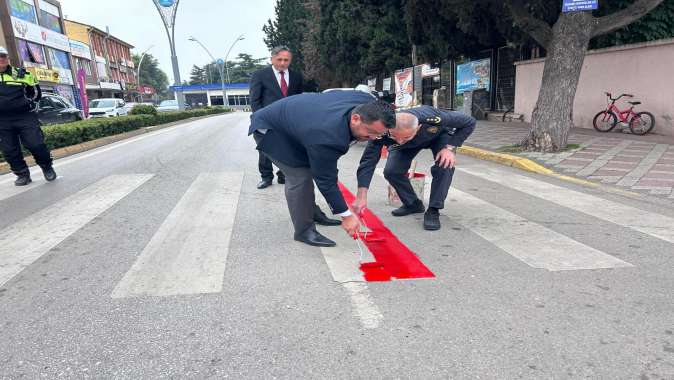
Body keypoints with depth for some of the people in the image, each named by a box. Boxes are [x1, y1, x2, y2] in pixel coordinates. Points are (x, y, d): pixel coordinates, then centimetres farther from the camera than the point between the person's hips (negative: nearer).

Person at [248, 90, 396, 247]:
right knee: (299, 176, -16)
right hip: (269, 128, -8)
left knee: (308, 170, 13)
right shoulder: (327, 137, -41)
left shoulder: (368, 103, -20)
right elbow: (326, 180, -29)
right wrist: (346, 215, -22)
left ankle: (310, 212, 31)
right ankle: (304, 231, -2)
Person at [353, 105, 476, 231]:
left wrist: (450, 147, -36)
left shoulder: (434, 118, -44)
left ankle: (433, 210, -11)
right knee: (391, 171, -15)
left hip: (440, 135, -2)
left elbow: (469, 122, -28)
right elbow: (368, 161, -37)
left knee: (445, 166, -28)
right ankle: (412, 204, 10)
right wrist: (361, 196, -43)